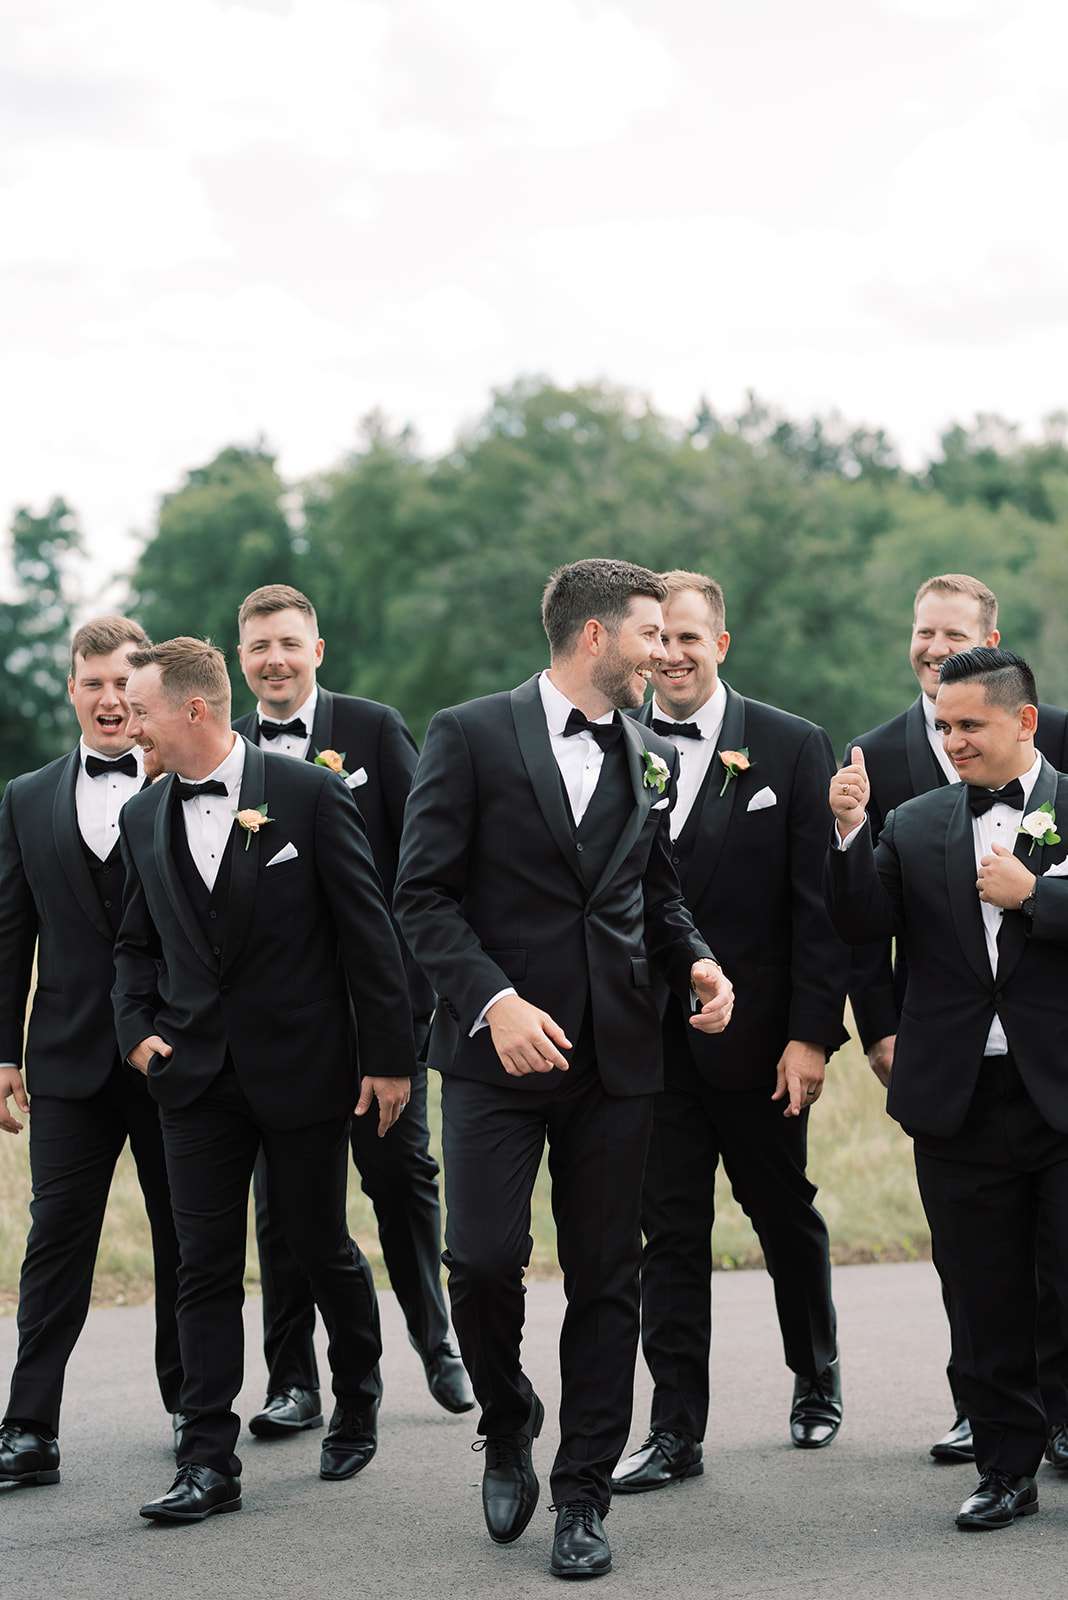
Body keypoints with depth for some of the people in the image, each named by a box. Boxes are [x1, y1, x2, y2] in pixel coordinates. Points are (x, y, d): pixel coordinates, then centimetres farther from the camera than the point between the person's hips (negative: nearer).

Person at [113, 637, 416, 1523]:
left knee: (325, 1249, 9)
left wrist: (388, 1055, -8)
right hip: (196, 1076, 4)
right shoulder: (144, 818, 7)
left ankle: (357, 1406, 32)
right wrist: (138, 1028, 0)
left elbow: (367, 930, -7)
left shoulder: (310, 793, -8)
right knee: (206, 1267, 0)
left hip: (303, 1066, -3)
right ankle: (209, 1463, 2)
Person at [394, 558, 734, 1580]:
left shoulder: (651, 760, 14)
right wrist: (493, 1001, -19)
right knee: (483, 1259, -9)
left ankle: (583, 1495, 15)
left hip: (616, 1055, 4)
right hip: (497, 1048, -4)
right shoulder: (471, 736, -3)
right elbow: (423, 894, -7)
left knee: (605, 1282, 5)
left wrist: (694, 960, 2)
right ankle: (506, 1426, 20)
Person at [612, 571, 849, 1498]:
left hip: (757, 1033, -1)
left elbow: (820, 904, -6)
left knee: (785, 1214, 14)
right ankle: (676, 1431, 9)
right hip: (648, 1033, 1)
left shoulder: (792, 748, -3)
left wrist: (812, 1033, -11)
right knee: (670, 1229, 3)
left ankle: (818, 1379, 37)